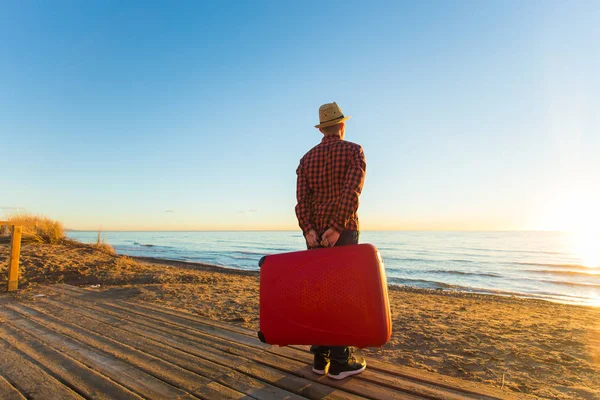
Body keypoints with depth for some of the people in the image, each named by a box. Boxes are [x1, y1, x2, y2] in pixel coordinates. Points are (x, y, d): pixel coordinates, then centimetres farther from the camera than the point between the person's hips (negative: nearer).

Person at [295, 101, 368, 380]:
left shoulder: (307, 158, 14)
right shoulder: (354, 151, 0)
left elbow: (301, 198, -1)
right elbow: (351, 192, -17)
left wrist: (309, 230, -12)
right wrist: (336, 229, -21)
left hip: (314, 231, 5)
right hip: (342, 231, -5)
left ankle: (321, 356, 14)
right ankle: (340, 361, 6)